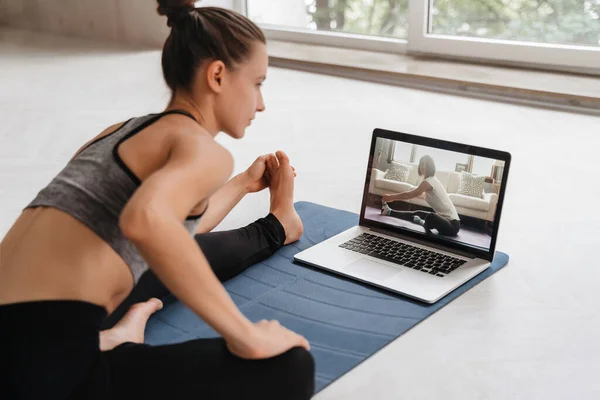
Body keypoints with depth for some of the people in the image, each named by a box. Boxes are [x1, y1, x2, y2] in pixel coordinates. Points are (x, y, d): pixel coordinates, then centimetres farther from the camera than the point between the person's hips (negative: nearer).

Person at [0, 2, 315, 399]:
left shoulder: (126, 130, 18)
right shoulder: (203, 150, -10)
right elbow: (145, 221, -34)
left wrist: (244, 184, 45)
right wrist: (245, 336, -25)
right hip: (45, 367, -10)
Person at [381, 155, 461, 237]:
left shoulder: (429, 181, -16)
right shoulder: (432, 179, 13)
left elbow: (410, 194, -10)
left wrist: (391, 197, 0)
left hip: (452, 224, -10)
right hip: (446, 218, 10)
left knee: (430, 217, -37)